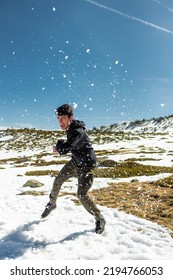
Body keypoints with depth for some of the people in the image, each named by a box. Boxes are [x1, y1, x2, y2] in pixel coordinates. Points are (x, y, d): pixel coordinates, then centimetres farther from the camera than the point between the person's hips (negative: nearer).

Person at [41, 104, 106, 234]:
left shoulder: (78, 132, -34)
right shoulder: (70, 127, -4)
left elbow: (63, 150, -35)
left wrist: (59, 144, -12)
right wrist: (60, 146, -8)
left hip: (86, 166, -9)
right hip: (75, 162, 9)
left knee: (82, 195, -12)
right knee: (58, 181, 16)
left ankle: (100, 220, 8)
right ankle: (52, 203, 44)